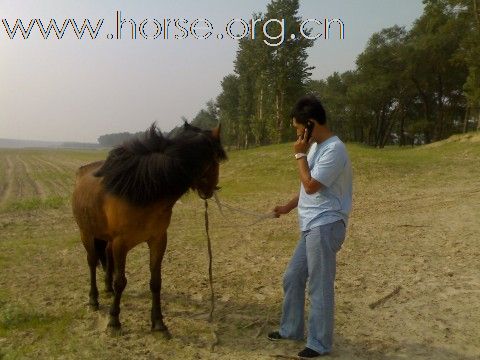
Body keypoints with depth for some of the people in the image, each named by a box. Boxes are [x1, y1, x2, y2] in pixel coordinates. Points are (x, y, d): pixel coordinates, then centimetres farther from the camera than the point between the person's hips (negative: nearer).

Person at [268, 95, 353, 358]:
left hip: (325, 226, -10)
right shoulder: (316, 147, 13)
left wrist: (299, 154, -11)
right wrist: (287, 207, 18)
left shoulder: (334, 149, -18)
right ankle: (291, 329, 33)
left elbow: (311, 186, -19)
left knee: (319, 286, 1)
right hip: (312, 226, 10)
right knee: (292, 279, 17)